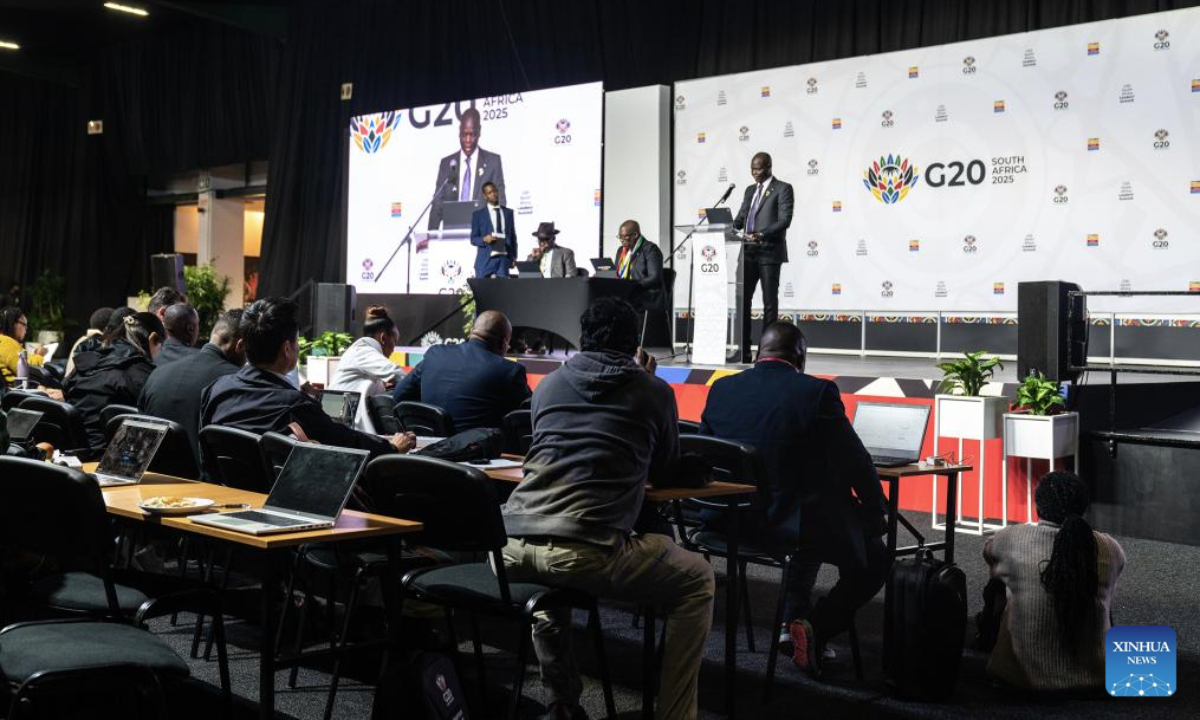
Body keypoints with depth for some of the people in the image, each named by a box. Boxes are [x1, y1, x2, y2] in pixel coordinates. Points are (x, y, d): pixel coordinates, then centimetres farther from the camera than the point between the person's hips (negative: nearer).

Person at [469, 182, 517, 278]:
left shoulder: (508, 212, 13)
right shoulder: (478, 214, 6)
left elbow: (513, 236, 16)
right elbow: (473, 239, 5)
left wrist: (514, 257, 6)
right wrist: (484, 239, -16)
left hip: (504, 258, 2)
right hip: (485, 260, -2)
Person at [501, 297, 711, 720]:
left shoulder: (549, 384, 20)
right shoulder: (655, 393, 11)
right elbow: (665, 470, 26)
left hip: (511, 548, 5)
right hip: (587, 553, -4)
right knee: (698, 582, 19)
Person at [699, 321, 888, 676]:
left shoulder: (721, 389, 3)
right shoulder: (817, 392, -11)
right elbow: (855, 464, -7)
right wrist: (877, 516, 7)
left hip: (729, 522, 6)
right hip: (792, 523, -6)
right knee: (874, 559, 16)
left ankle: (794, 621, 30)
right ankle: (815, 628, 1)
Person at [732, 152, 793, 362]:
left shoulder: (783, 189, -2)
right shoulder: (750, 190, 19)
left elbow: (785, 219, -12)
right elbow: (741, 218, 17)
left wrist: (762, 235, -25)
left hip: (769, 252, -6)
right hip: (748, 251, 6)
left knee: (770, 301, -2)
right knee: (742, 299, 2)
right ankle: (743, 350, 7)